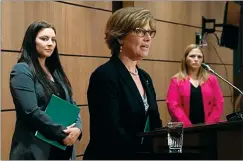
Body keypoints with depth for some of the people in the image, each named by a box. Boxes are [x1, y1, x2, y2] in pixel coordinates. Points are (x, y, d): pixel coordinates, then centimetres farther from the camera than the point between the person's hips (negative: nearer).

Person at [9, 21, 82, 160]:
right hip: (35, 150, -7)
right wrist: (62, 133, -16)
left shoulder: (56, 72, 16)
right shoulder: (22, 71, -8)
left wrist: (77, 127, -8)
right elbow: (31, 111, -18)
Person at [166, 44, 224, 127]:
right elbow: (173, 105, -5)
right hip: (184, 129, -2)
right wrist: (188, 126, -14)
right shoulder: (176, 80, 3)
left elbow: (218, 103, 5)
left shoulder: (211, 79, 10)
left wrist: (209, 125, -7)